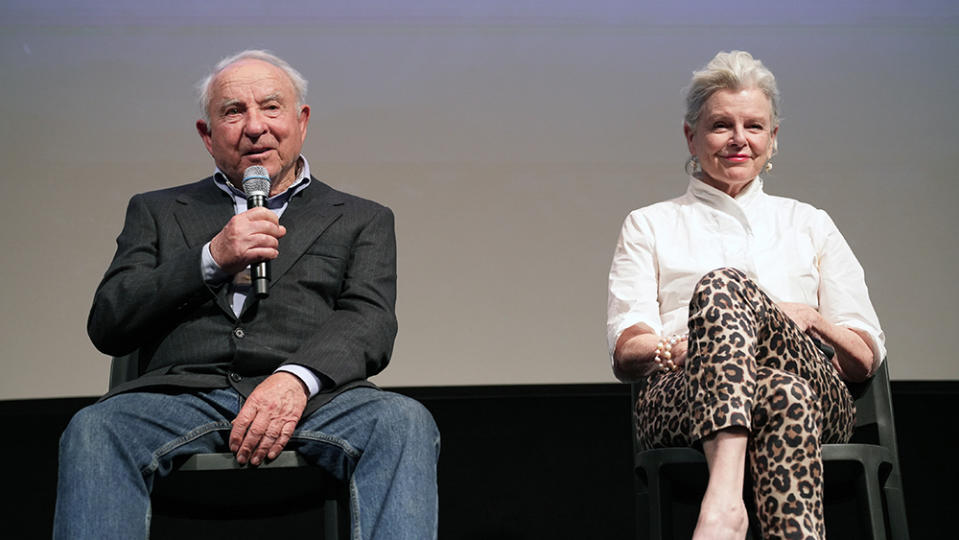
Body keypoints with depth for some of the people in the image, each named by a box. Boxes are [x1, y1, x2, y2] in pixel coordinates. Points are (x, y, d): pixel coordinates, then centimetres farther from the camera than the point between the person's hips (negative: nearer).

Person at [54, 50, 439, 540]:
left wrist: (297, 378, -17)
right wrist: (211, 259, -2)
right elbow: (107, 326, 13)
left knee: (405, 422, -32)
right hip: (184, 389, 1)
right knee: (93, 430, -32)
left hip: (311, 401, 0)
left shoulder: (361, 220, 22)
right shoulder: (157, 213, 25)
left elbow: (369, 321, 5)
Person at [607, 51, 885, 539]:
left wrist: (810, 320, -4)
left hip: (816, 390, 1)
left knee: (723, 288, -34)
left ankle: (723, 494, -54)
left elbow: (866, 358, 19)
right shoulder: (650, 225, 24)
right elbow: (626, 352, 10)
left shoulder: (809, 224, 28)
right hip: (681, 398, -1)